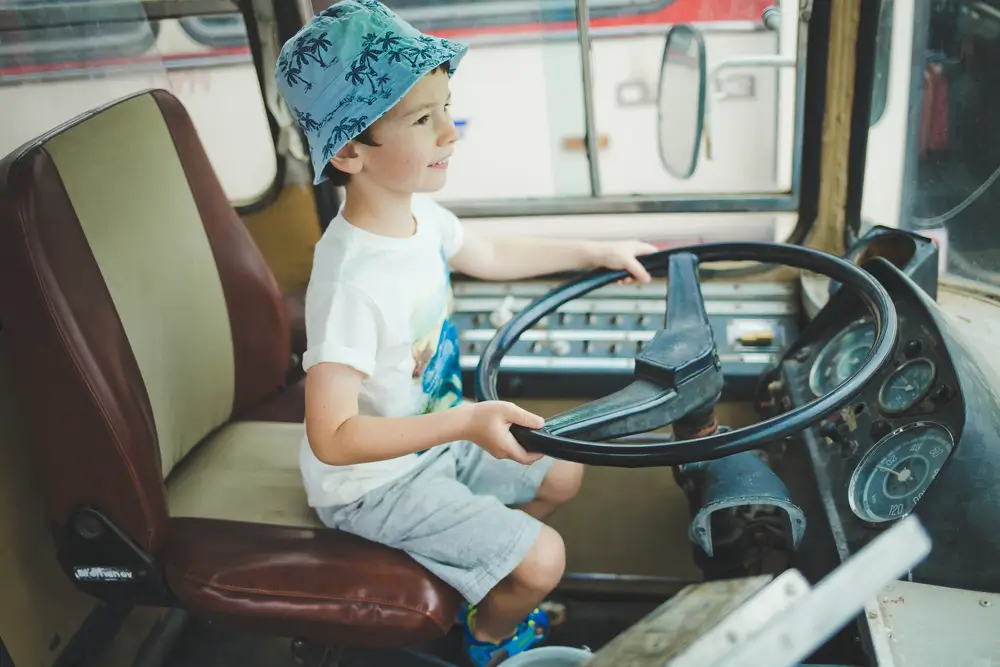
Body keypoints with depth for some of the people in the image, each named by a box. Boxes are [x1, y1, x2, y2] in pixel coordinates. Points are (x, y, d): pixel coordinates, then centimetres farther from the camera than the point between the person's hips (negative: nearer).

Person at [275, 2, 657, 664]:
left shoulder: (420, 214, -8)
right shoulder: (351, 281, -37)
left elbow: (491, 254, 13)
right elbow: (332, 438, -36)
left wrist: (597, 252, 15)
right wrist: (465, 421, -42)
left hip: (437, 437, 9)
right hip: (375, 481, -8)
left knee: (563, 474, 16)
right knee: (542, 559, -8)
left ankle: (490, 588, 39)